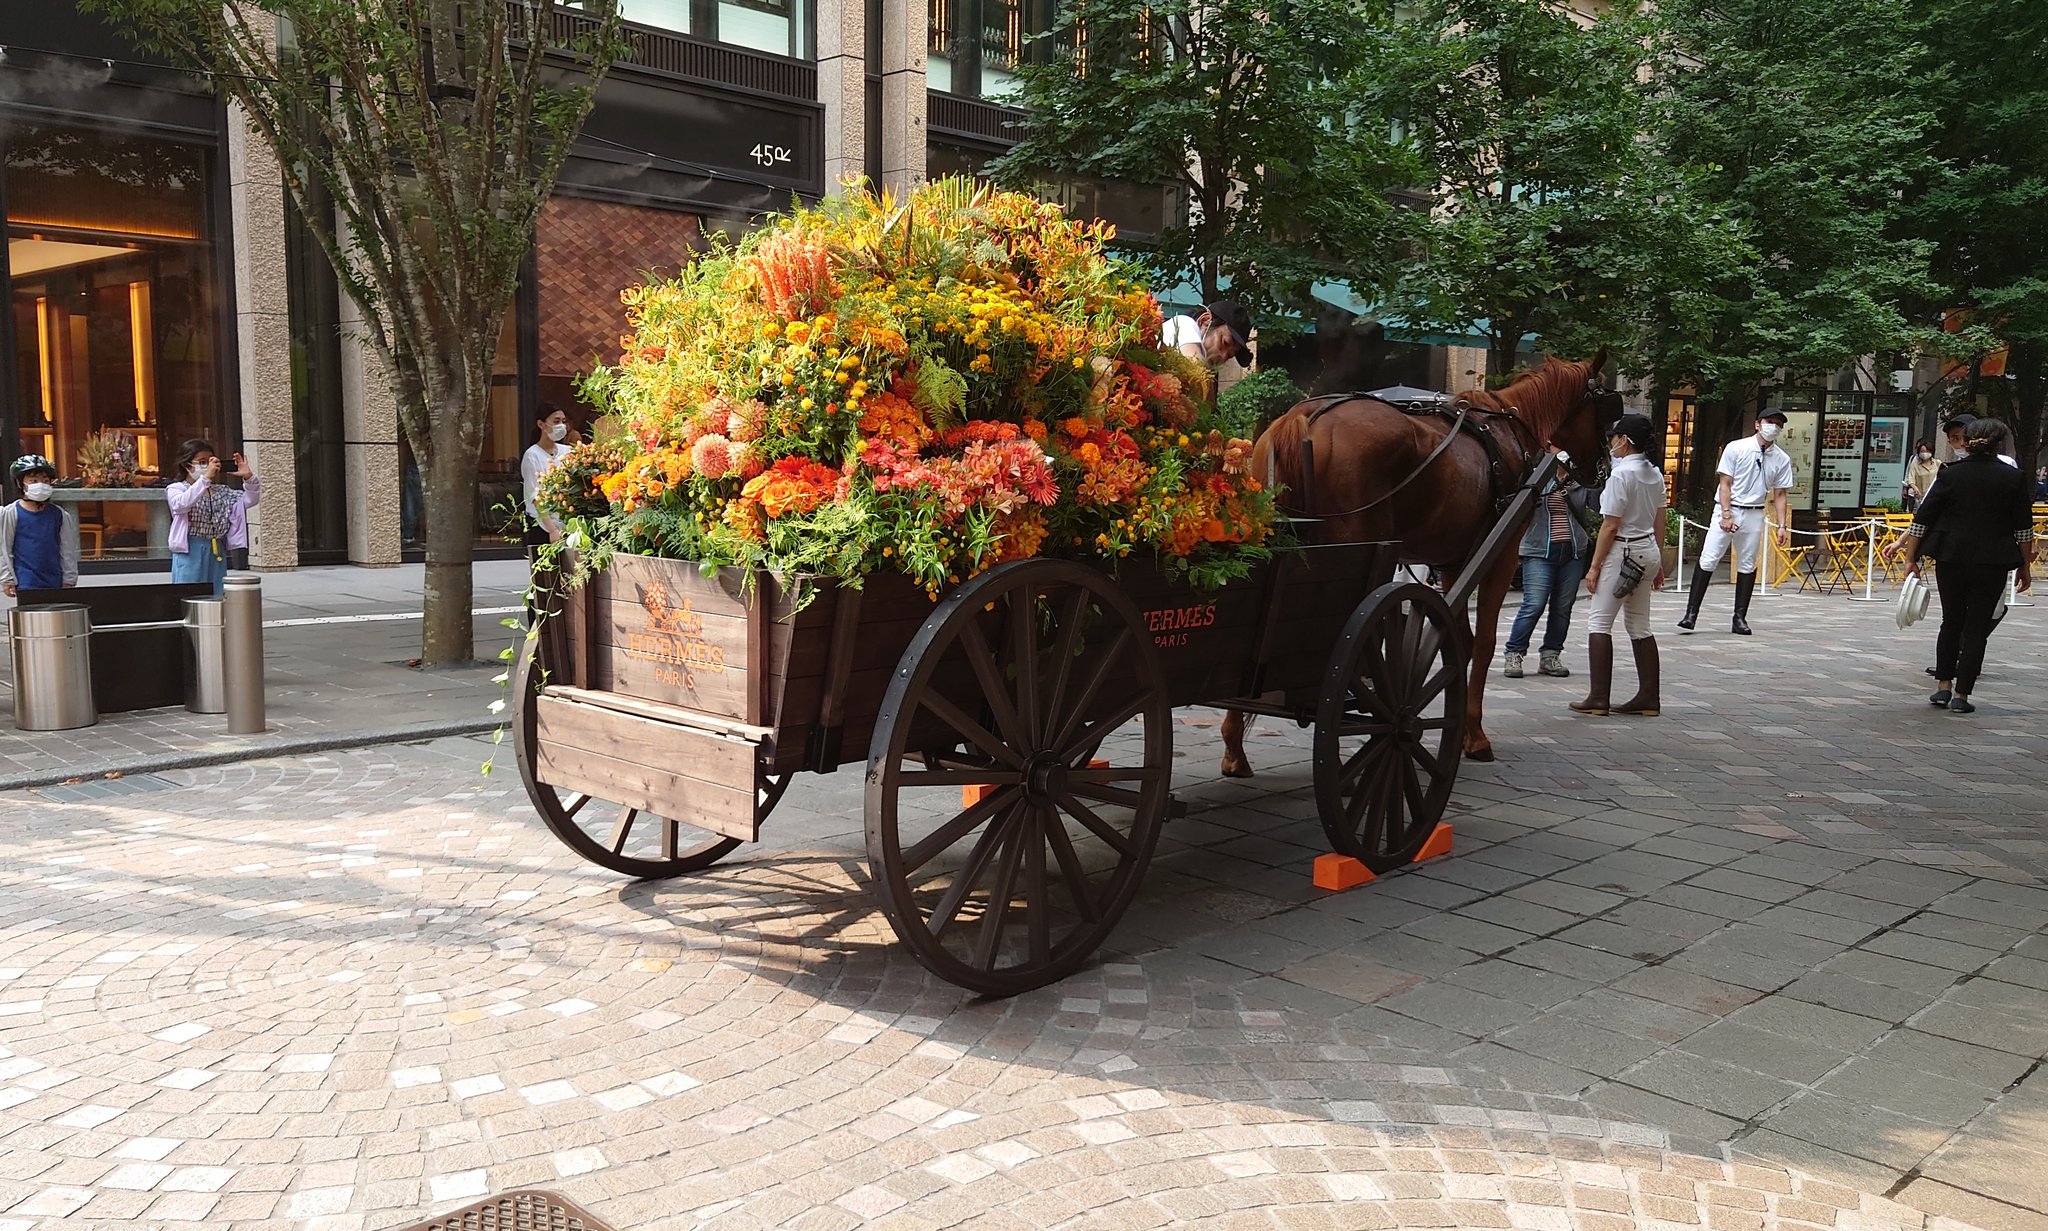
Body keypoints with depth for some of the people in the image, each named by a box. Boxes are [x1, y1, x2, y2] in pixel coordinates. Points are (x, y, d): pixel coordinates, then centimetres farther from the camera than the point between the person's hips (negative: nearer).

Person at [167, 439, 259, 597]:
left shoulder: (221, 492, 13)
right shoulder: (176, 489, -2)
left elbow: (250, 500, 7)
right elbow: (181, 504, -24)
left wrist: (248, 477, -11)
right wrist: (205, 478, -31)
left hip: (217, 553, 5)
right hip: (190, 552, -5)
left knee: (217, 597, 8)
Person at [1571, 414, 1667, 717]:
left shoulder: (1622, 473, -17)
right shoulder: (1655, 473, 9)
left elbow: (1611, 525, -17)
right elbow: (1659, 521, 14)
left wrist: (1594, 566, -12)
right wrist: (1659, 562, 22)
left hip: (1623, 552, -9)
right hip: (1648, 550, 9)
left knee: (1599, 622, -3)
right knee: (1639, 626, 13)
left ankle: (1598, 697, -6)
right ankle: (1649, 697, 14)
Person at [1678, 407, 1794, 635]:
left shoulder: (1782, 459, 5)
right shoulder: (1736, 448, -5)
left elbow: (1780, 494, 8)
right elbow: (1725, 483, -6)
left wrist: (1782, 525, -1)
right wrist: (1726, 515, -15)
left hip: (1754, 515, 3)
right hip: (1727, 509, -3)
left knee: (1747, 566, 6)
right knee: (1707, 561, -9)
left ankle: (1740, 618, 12)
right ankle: (1691, 613, -8)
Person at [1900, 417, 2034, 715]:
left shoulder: (1951, 474, -1)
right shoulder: (2013, 477, -2)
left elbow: (1922, 519, -3)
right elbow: (2023, 528, 1)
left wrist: (1911, 558, 4)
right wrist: (2025, 566, 9)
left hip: (1952, 559, 1)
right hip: (1992, 563, -1)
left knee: (1951, 622, 17)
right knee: (1977, 628, 5)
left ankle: (1943, 685, 16)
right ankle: (1961, 695, 3)